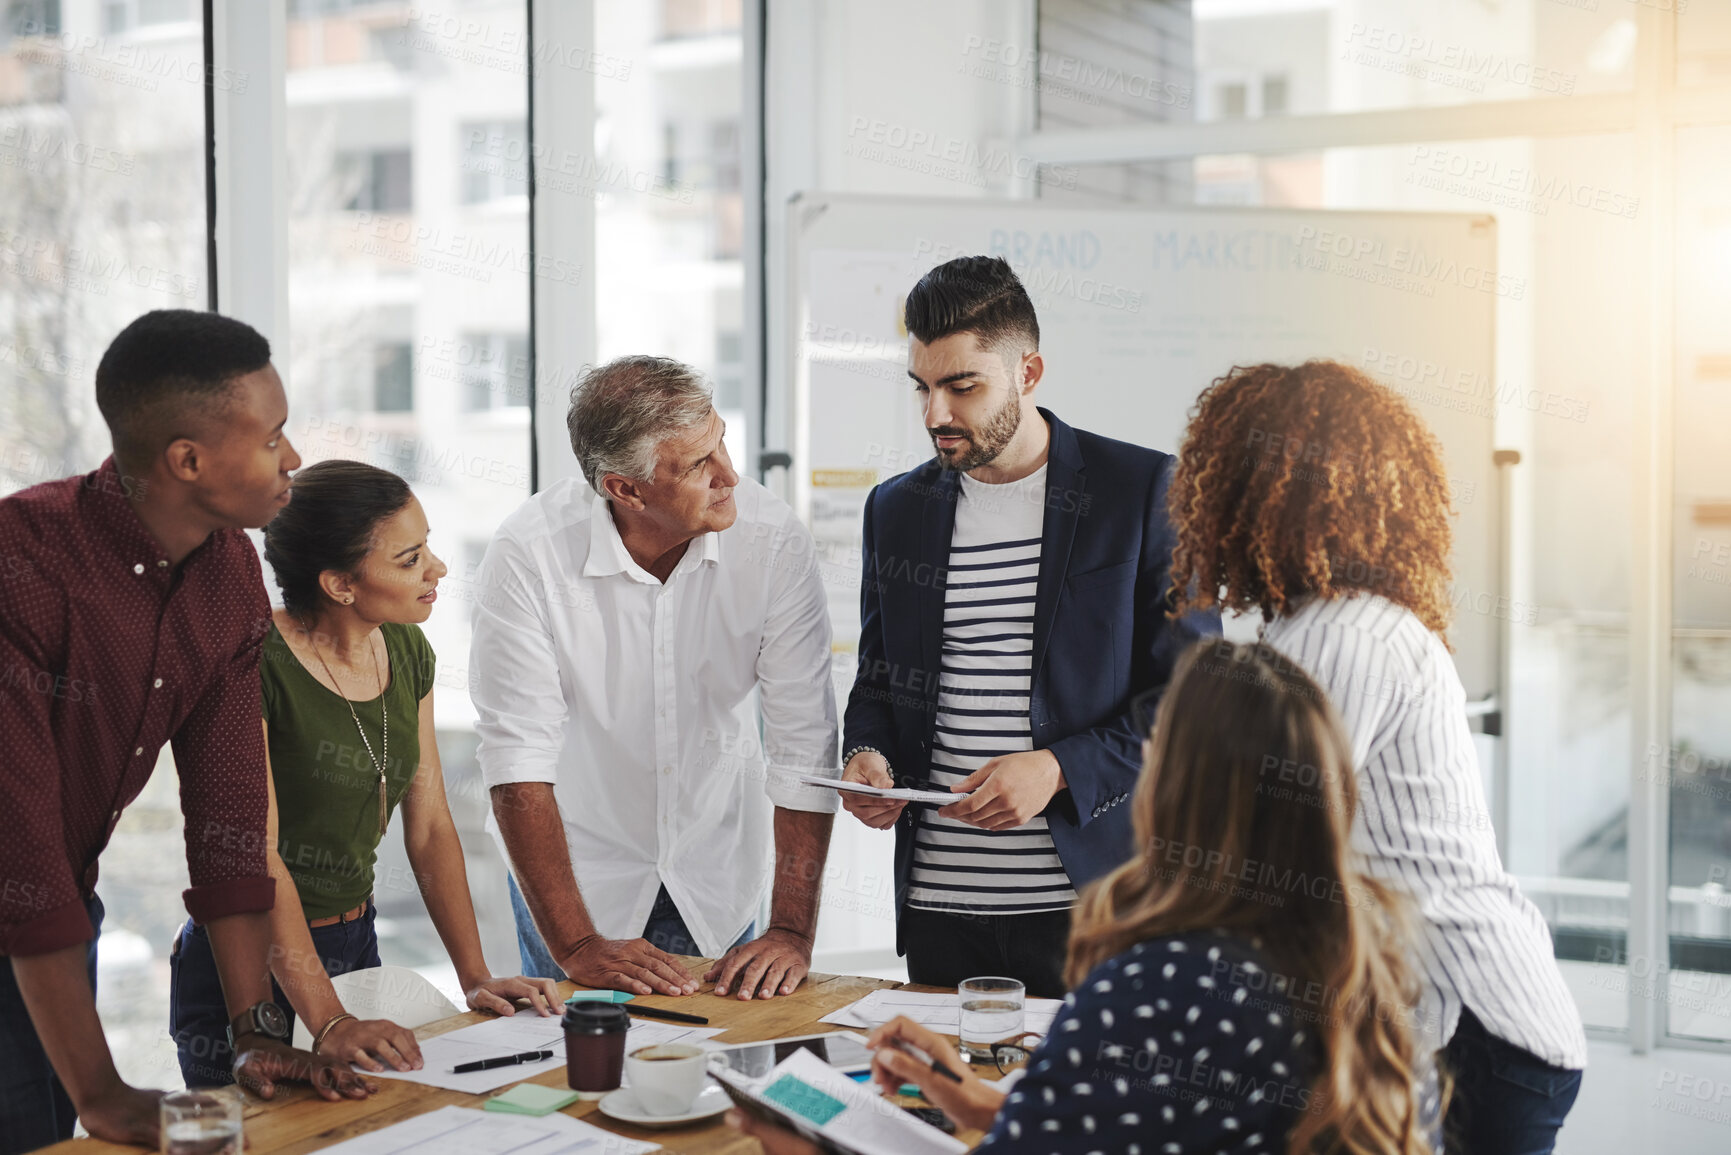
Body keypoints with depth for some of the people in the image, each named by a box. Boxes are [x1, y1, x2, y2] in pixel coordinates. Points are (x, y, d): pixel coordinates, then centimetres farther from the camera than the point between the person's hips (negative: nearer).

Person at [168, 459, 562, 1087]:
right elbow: (256, 854, -25)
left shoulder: (407, 653, 1)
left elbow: (430, 828, 4)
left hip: (355, 945, 7)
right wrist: (328, 1022, -31)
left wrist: (477, 978, -5)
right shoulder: (256, 664, -20)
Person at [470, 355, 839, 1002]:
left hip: (718, 873, 2)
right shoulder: (530, 554, -26)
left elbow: (804, 743, -19)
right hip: (578, 868, -2)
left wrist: (792, 932, -23)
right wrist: (577, 945, -27)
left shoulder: (773, 540, -21)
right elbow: (518, 757, -23)